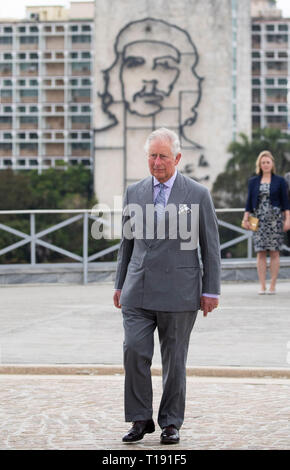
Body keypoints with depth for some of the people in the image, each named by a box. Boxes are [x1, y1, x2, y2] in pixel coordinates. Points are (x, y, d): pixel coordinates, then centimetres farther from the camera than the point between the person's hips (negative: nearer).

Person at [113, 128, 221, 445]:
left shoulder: (198, 195, -1)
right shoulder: (134, 192, 9)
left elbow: (210, 246, 1)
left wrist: (211, 291, -2)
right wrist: (120, 284, 14)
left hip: (178, 291, -2)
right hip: (138, 291, 3)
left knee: (174, 359, 3)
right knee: (134, 351, -9)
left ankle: (171, 423, 15)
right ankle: (140, 419, 2)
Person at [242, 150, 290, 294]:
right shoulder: (253, 181, 10)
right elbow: (249, 201, 10)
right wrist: (246, 218, 3)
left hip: (275, 219, -1)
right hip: (259, 219, 2)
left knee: (274, 252, -2)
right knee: (260, 253, -3)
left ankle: (272, 285, 2)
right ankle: (262, 286, -1)